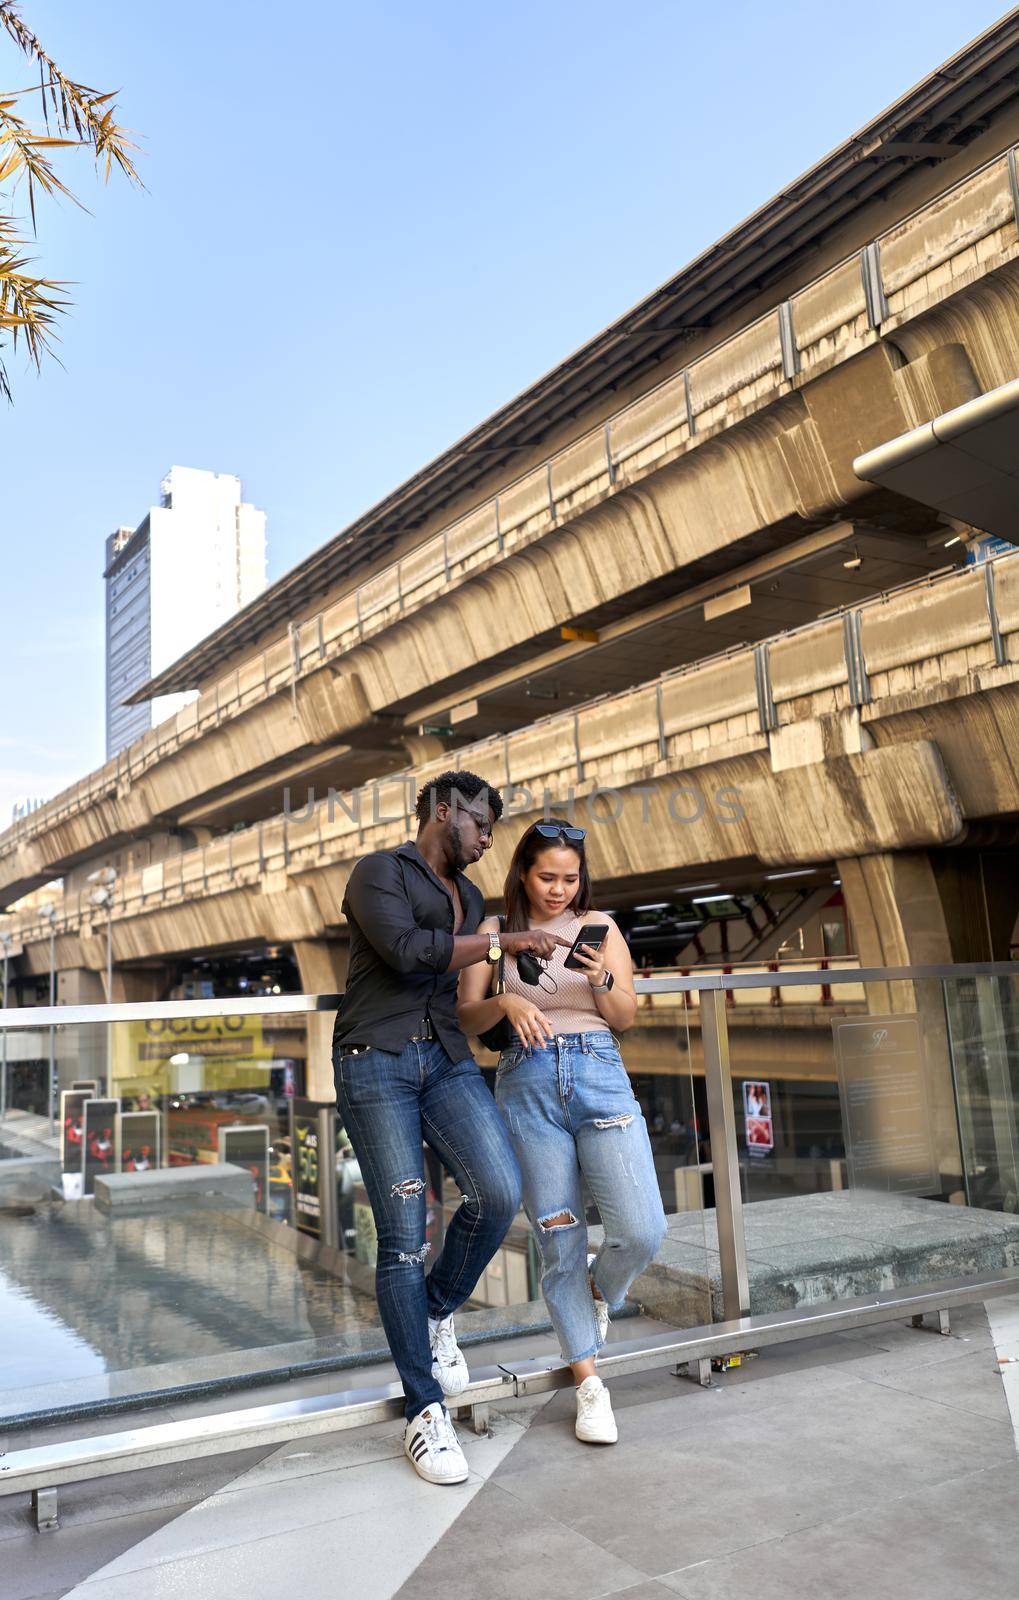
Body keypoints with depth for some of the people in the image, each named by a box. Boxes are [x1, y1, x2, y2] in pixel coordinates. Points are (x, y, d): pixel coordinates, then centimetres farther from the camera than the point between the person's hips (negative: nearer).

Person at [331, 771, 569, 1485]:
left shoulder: (472, 897, 23)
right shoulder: (379, 872, 0)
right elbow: (407, 950, -17)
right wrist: (505, 943, -12)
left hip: (447, 1058, 6)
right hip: (376, 1062, -6)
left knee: (500, 1192, -16)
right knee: (404, 1234, -5)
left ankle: (437, 1312, 13)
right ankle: (426, 1412, 7)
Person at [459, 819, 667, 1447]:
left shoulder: (598, 925, 9)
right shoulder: (495, 930, 8)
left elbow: (625, 1018, 8)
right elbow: (466, 1017, 3)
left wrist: (602, 979, -12)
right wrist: (504, 1002, -17)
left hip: (600, 1076, 1)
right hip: (527, 1083, 0)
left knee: (642, 1231, -11)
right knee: (559, 1241, 3)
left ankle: (601, 1290, 24)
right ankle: (589, 1383, 20)